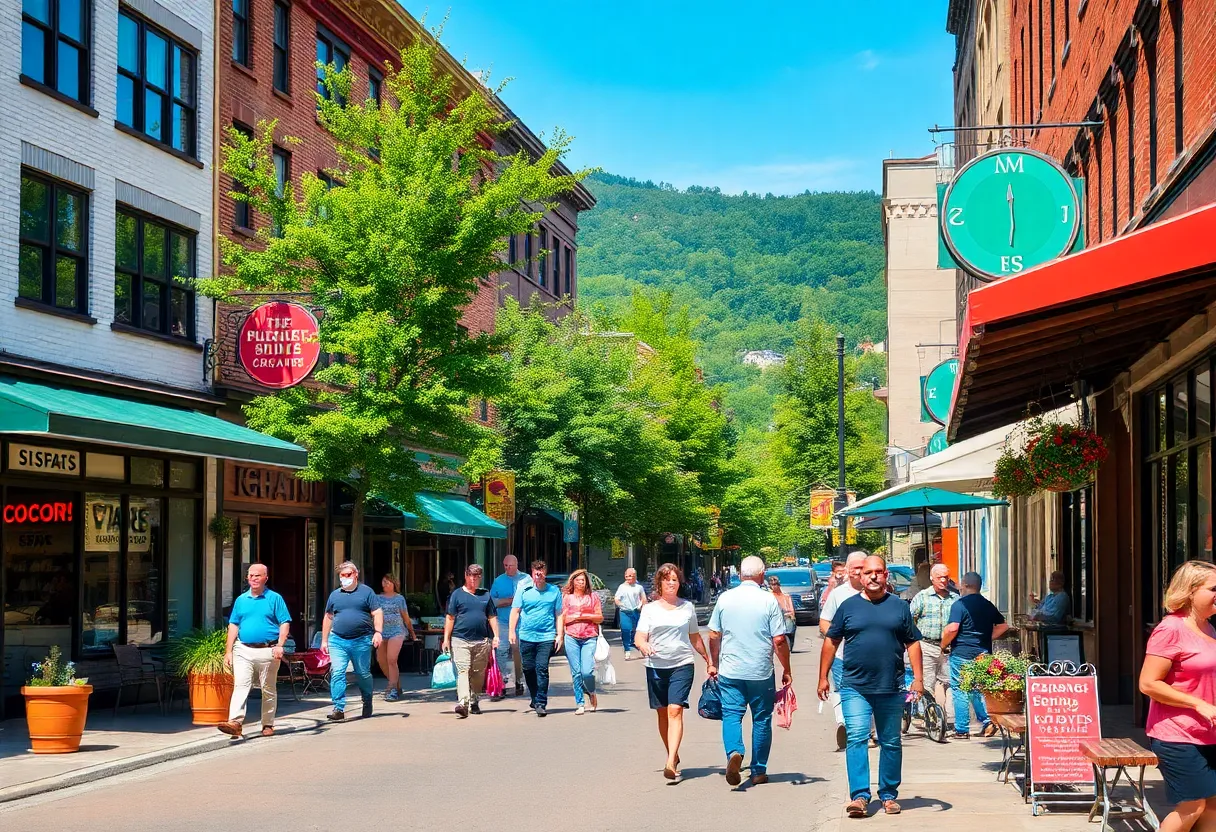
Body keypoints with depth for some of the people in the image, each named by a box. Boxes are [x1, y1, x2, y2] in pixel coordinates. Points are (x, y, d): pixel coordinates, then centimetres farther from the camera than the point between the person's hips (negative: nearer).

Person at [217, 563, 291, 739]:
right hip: (243, 651, 2)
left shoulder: (275, 598, 2)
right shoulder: (241, 600, 12)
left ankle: (268, 725, 17)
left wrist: (280, 645, -15)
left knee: (268, 690, 7)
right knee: (240, 685, -12)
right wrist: (228, 651, 6)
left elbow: (285, 623, -2)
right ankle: (235, 722, -22)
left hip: (267, 651, -2)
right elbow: (233, 625, 13)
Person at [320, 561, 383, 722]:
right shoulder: (334, 595, 13)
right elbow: (328, 618, 19)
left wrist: (378, 632, -13)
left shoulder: (366, 592, 5)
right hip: (337, 641, 2)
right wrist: (324, 640, 16)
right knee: (337, 673, -12)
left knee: (363, 674, 9)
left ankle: (367, 702, 33)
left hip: (361, 641, -2)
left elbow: (377, 613, 1)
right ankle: (339, 708, -12)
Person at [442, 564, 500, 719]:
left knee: (478, 674, 9)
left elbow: (492, 617, 15)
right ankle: (462, 703, -24)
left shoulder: (485, 595, 13)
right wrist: (446, 638, -2)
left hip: (482, 641, 3)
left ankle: (474, 702, 22)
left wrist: (496, 636, 5)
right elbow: (450, 617, 3)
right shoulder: (457, 594, 5)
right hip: (461, 639, -3)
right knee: (462, 671, -14)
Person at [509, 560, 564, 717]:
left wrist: (560, 635, 3)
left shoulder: (554, 591, 6)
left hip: (547, 637, -2)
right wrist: (512, 631, -4)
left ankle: (541, 703, -8)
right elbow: (515, 611, 5)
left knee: (542, 668, -11)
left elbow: (559, 615, 9)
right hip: (526, 636, 2)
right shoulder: (523, 589, 5)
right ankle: (534, 699, 27)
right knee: (528, 669, 8)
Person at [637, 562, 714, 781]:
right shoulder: (650, 609, 6)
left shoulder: (687, 607, 9)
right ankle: (674, 756, 25)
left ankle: (671, 763, -24)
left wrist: (709, 661, 25)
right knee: (662, 713, 8)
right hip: (656, 667, 1)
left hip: (682, 665, -1)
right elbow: (639, 638, 0)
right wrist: (644, 646, -23)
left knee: (675, 710, -15)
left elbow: (695, 638, 21)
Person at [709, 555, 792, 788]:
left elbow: (713, 636, 7)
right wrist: (786, 670, 4)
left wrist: (714, 663, 21)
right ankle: (758, 771, 15)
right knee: (762, 720, 11)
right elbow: (779, 640, -8)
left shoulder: (725, 598, 1)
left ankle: (734, 752, -25)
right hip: (761, 673, -1)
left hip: (730, 671, 1)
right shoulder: (769, 601, -6)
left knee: (731, 715, 3)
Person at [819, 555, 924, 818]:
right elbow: (831, 641, 10)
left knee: (891, 742, 9)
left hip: (891, 688, 1)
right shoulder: (848, 606, 5)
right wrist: (823, 677, 7)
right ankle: (859, 796, -12)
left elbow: (912, 643, 9)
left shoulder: (899, 607, 7)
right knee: (857, 739, -11)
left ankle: (889, 795, 20)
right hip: (855, 688, -1)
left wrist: (918, 677, 0)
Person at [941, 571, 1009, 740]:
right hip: (983, 653, 6)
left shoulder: (960, 604, -11)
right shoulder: (989, 606, 10)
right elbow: (1003, 626, 17)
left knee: (959, 691, 2)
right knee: (979, 689, 17)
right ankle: (987, 721, 0)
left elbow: (952, 628, -21)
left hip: (961, 652, -6)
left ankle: (962, 730, 3)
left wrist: (943, 644, -6)